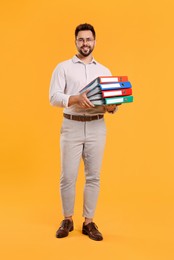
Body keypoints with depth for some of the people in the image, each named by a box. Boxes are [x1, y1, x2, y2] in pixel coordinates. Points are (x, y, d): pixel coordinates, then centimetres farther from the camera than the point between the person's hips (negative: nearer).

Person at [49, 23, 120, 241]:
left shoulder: (104, 71, 13)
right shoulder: (63, 68, 4)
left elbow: (112, 102, 9)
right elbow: (54, 97, -8)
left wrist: (112, 107, -16)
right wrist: (76, 98, -25)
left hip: (96, 128, 2)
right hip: (71, 127, -2)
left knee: (93, 177, 5)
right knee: (67, 176, 1)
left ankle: (89, 222, 18)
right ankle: (67, 220, 20)